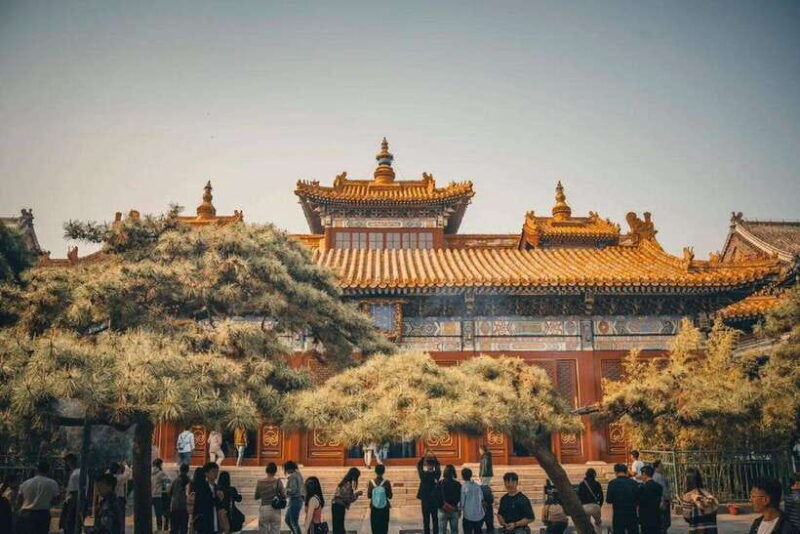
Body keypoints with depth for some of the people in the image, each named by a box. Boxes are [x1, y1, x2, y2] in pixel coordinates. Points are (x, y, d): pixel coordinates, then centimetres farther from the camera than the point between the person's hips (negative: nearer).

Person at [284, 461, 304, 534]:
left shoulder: (292, 476, -17)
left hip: (294, 501, -10)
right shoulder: (298, 475, 12)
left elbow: (292, 490, -24)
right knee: (287, 520, 20)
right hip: (299, 499, 10)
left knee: (294, 522, -3)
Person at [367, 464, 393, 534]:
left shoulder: (371, 483, -9)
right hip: (385, 508, -1)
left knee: (375, 527, 11)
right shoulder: (387, 482, -12)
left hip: (374, 508, 1)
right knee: (384, 527, 9)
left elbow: (369, 496, -3)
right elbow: (390, 496, -6)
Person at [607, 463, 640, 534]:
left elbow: (608, 500, -7)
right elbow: (638, 499, 1)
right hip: (632, 515, 2)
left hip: (618, 515, -2)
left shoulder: (612, 483, -10)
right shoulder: (634, 483, -4)